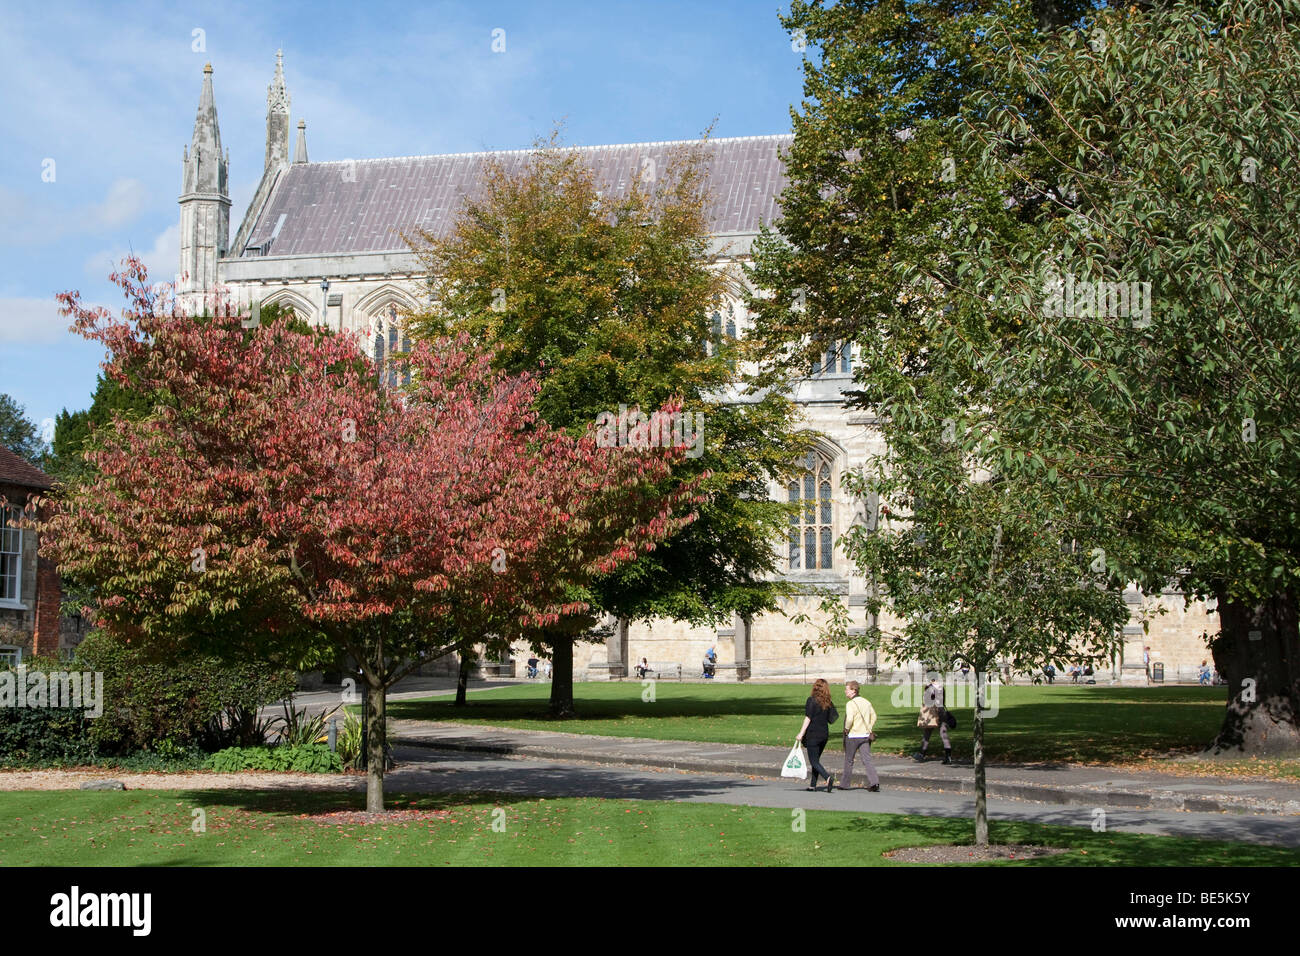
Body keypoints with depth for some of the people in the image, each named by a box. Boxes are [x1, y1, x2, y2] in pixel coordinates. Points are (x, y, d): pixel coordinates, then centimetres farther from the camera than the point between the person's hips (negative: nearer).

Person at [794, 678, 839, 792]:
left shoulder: (812, 701, -11)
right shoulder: (828, 703, 6)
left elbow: (808, 718, -14)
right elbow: (831, 719, 7)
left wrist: (801, 733, -14)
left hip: (813, 734, -6)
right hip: (824, 734, 6)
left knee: (814, 761, -4)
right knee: (816, 759, 16)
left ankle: (828, 778, -25)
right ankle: (813, 785, 17)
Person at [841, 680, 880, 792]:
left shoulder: (850, 704, -15)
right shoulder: (866, 702, 8)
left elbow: (849, 719, -26)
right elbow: (874, 716, 14)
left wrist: (846, 729, -10)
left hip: (852, 736, -6)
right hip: (865, 736, 6)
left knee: (848, 760, 9)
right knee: (867, 759, 3)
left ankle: (844, 784, 19)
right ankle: (874, 782, -12)